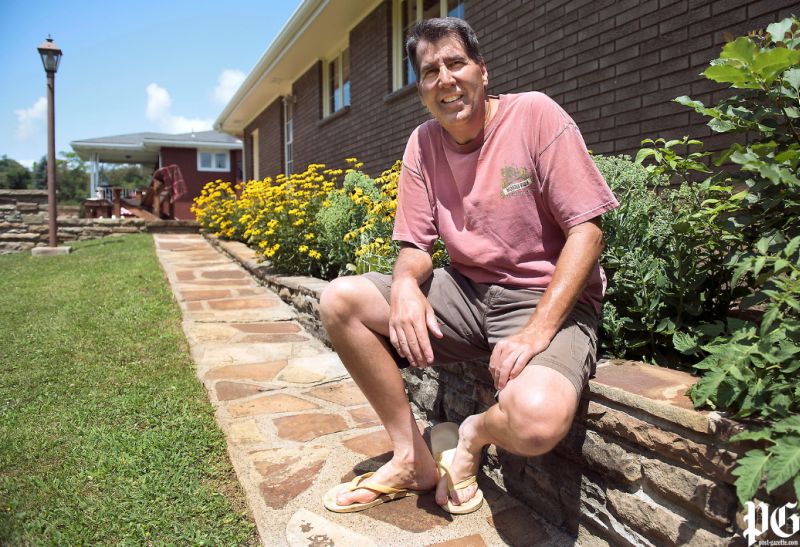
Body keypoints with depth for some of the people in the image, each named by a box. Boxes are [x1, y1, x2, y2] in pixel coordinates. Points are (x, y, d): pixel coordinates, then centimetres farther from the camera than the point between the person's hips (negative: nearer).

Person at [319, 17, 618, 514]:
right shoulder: (423, 143, 5)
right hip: (467, 291, 5)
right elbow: (416, 246, 5)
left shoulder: (535, 114, -10)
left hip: (547, 299, -5)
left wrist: (538, 330, -24)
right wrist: (406, 283, -21)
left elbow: (587, 230, -14)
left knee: (538, 421, -35)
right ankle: (414, 459, 0)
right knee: (339, 301, -10)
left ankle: (476, 434, 6)